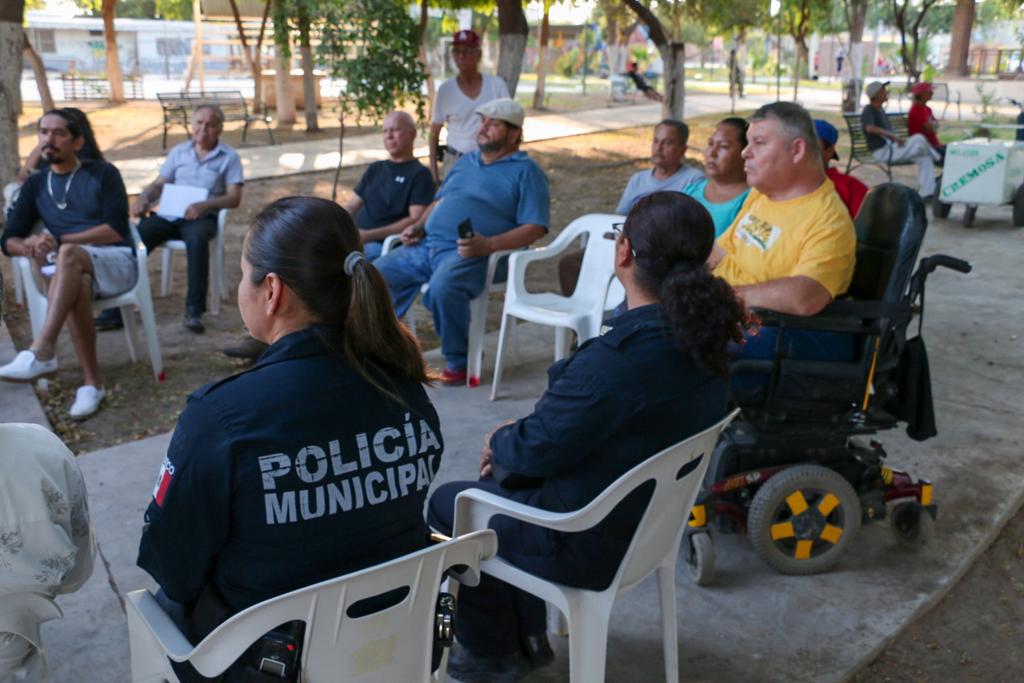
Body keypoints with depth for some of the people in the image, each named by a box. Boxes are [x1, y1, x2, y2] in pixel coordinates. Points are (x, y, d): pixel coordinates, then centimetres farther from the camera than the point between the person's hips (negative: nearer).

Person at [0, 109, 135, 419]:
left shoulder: (103, 173, 4)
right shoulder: (36, 184, 17)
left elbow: (117, 229, -8)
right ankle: (92, 382, -31)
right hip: (71, 270, 3)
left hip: (117, 262, -3)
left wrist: (59, 240, -16)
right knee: (77, 286, -36)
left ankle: (42, 352, -46)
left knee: (68, 254, -37)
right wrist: (30, 247, -12)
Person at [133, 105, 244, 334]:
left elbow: (234, 198, -1)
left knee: (197, 239, -39)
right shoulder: (178, 152, 21)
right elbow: (159, 184, 18)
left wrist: (204, 205, -19)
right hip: (169, 214, 4)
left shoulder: (229, 157, 8)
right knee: (136, 235, -26)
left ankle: (194, 311, -37)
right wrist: (144, 197, -5)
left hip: (202, 217, -3)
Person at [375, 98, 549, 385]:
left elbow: (535, 228, -8)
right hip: (427, 244, 7)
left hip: (470, 254, -7)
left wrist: (488, 245, -21)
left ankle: (459, 362, -15)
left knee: (442, 286, -36)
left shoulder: (525, 171, 2)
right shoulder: (466, 161, 24)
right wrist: (418, 227, 10)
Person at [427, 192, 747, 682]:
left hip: (588, 545, -8)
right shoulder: (699, 335, -6)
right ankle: (527, 636, 34)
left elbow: (536, 448, -23)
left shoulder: (615, 360, -35)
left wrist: (499, 443, -1)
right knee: (501, 483, 27)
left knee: (444, 506, 14)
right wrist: (514, 445, 3)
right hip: (651, 517, 8)